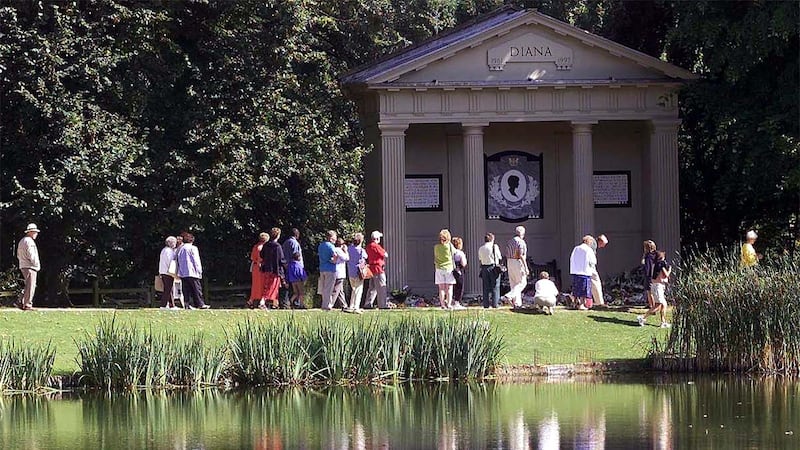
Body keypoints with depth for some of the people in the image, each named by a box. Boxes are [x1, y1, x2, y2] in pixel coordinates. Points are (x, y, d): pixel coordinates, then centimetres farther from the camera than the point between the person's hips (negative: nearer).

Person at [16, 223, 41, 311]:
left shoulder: (21, 241, 19)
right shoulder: (29, 241, -13)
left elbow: (18, 255, 23)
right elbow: (31, 255, -19)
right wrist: (37, 264, -9)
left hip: (23, 266, 10)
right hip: (30, 267, -10)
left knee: (29, 286, 14)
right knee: (30, 286, -8)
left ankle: (21, 302, 10)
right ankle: (27, 305, -8)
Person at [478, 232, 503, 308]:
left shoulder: (481, 248, 4)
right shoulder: (494, 247, -6)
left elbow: (480, 259, 8)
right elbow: (499, 257, -1)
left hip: (484, 267, 3)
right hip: (493, 267, -3)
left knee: (486, 287, 8)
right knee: (495, 286, 2)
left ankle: (486, 303, 6)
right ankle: (495, 303, -1)